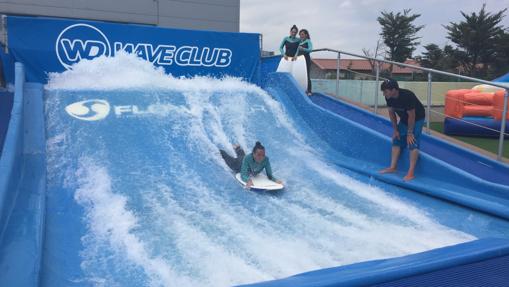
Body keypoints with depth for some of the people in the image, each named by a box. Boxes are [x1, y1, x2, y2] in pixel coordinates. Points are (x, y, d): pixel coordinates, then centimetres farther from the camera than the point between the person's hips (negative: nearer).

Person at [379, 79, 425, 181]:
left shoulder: (407, 96, -35)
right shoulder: (389, 98, -15)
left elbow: (411, 116, -29)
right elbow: (391, 112, -2)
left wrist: (410, 133, -22)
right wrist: (395, 129, -1)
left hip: (416, 119, -7)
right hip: (404, 119, 7)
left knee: (412, 144, -15)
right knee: (396, 141, 7)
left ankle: (411, 172, -17)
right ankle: (393, 167, 15)